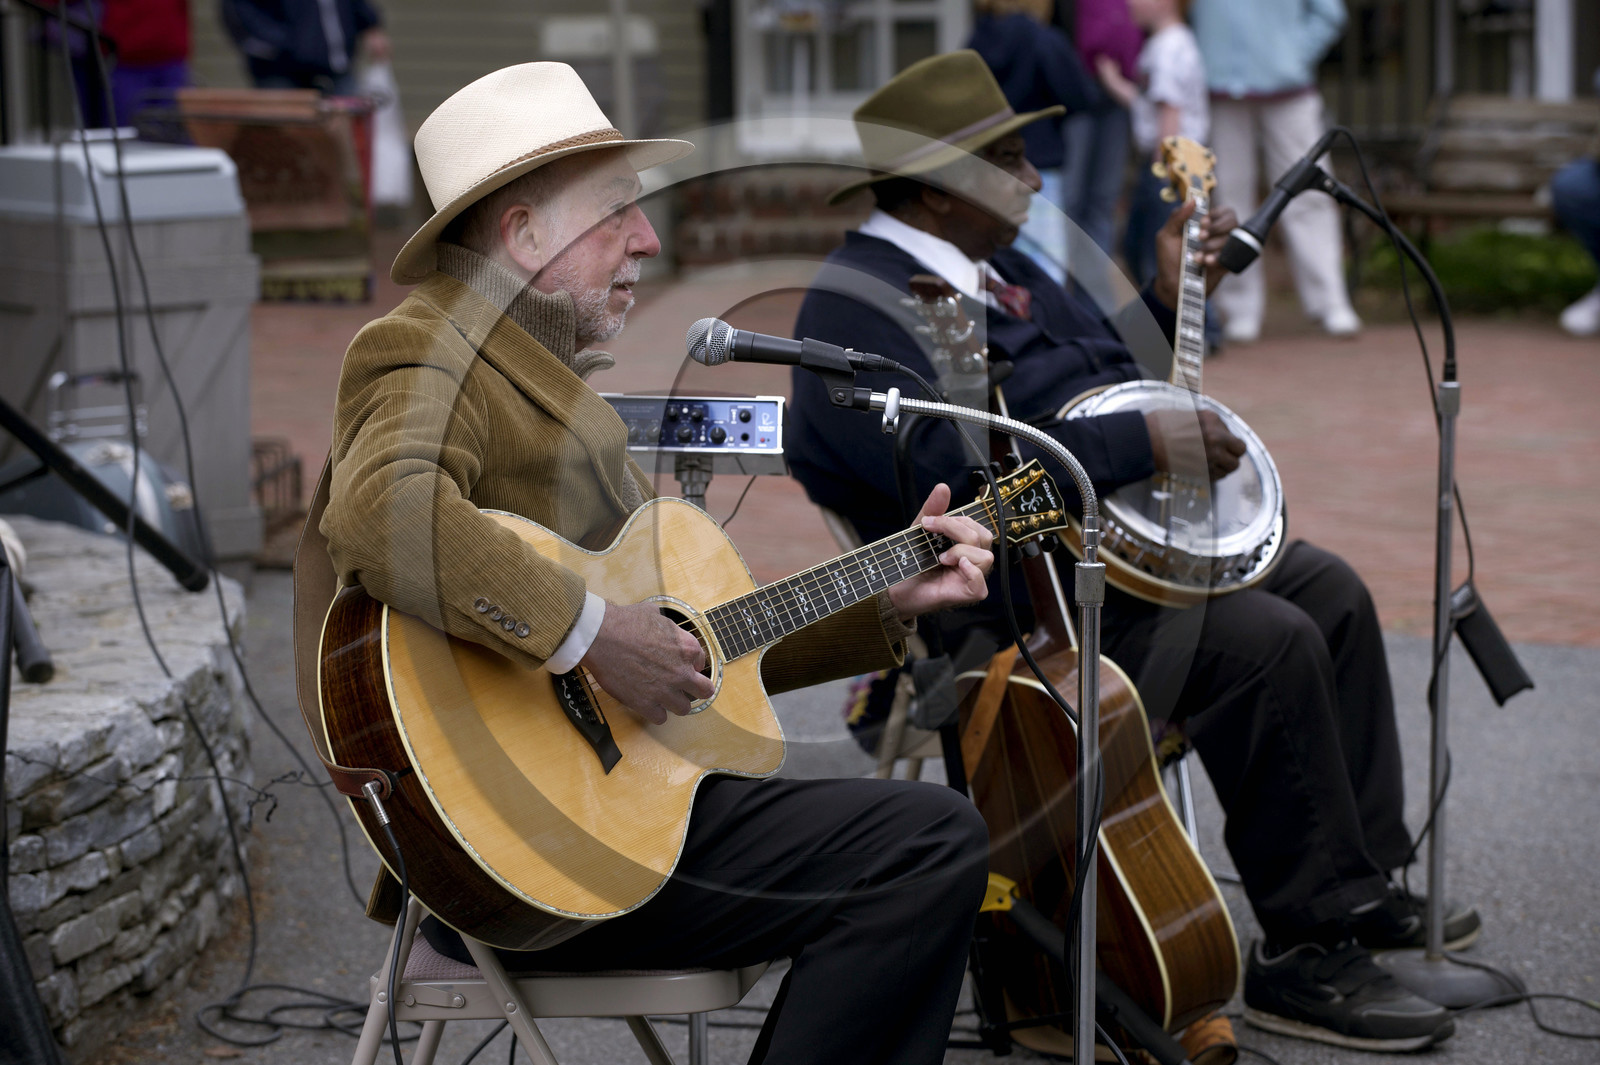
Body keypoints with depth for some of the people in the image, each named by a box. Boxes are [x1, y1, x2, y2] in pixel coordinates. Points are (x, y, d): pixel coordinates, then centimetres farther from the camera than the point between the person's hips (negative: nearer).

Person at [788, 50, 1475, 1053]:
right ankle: (1307, 953, -15)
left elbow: (1113, 378, 27)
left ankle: (1363, 877, 18)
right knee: (1269, 644, -24)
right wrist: (1146, 443, -27)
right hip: (1009, 595, -11)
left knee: (1331, 592, 10)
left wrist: (1170, 295, 11)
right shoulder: (857, 307, -17)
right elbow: (957, 462, -31)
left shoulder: (999, 269, 16)